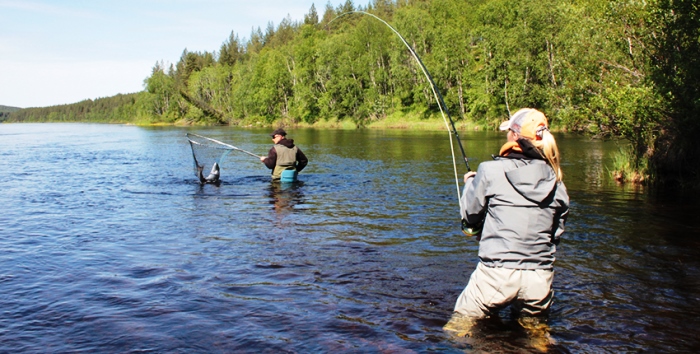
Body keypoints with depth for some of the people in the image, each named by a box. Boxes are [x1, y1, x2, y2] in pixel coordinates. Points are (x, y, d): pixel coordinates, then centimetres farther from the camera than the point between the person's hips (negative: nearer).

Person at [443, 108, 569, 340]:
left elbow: (470, 216, 3)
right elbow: (556, 232, 10)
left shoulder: (491, 171, -9)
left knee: (458, 330, 10)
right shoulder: (555, 181, 2)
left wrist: (469, 183, 20)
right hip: (540, 278, 4)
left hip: (497, 273, -4)